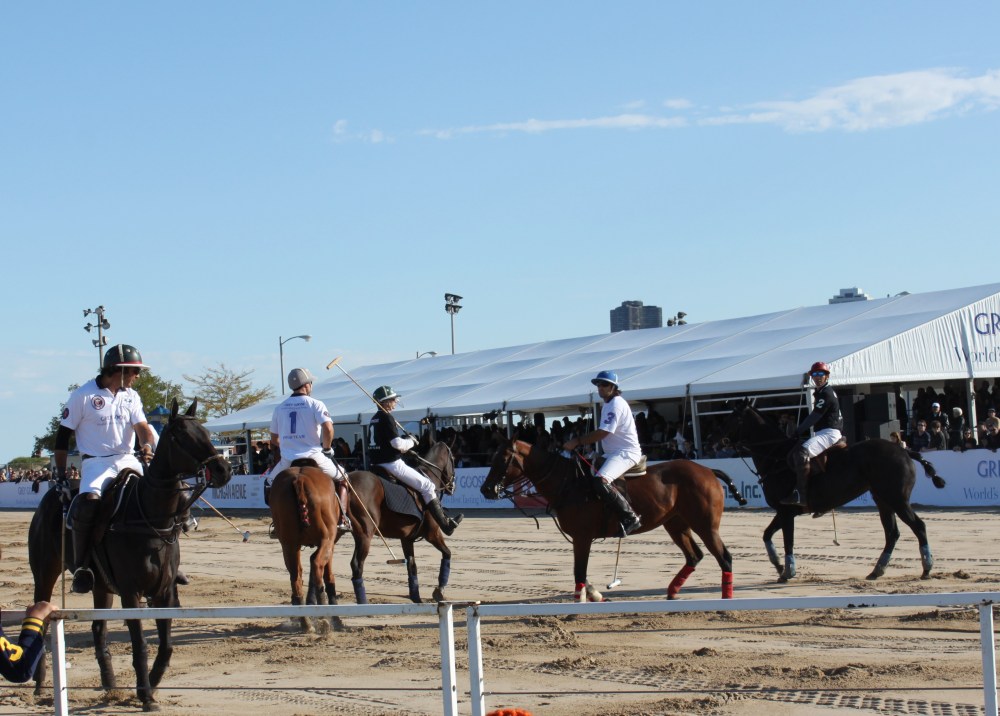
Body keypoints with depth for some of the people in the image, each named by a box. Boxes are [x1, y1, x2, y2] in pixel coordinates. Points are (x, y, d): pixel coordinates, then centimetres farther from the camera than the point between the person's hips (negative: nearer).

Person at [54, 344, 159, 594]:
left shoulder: (131, 396, 12)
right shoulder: (83, 395, -2)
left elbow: (142, 427, -1)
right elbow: (63, 435, 2)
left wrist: (147, 446, -24)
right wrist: (61, 473, -2)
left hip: (127, 460, 5)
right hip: (95, 461, -5)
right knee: (88, 500, -32)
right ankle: (81, 566, -25)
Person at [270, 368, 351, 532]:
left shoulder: (279, 408, 12)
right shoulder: (315, 404, -2)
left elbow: (274, 440, 16)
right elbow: (328, 428, -18)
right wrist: (327, 448, -2)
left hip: (287, 461, 3)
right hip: (313, 457, -3)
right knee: (342, 478, 17)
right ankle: (343, 518, 0)